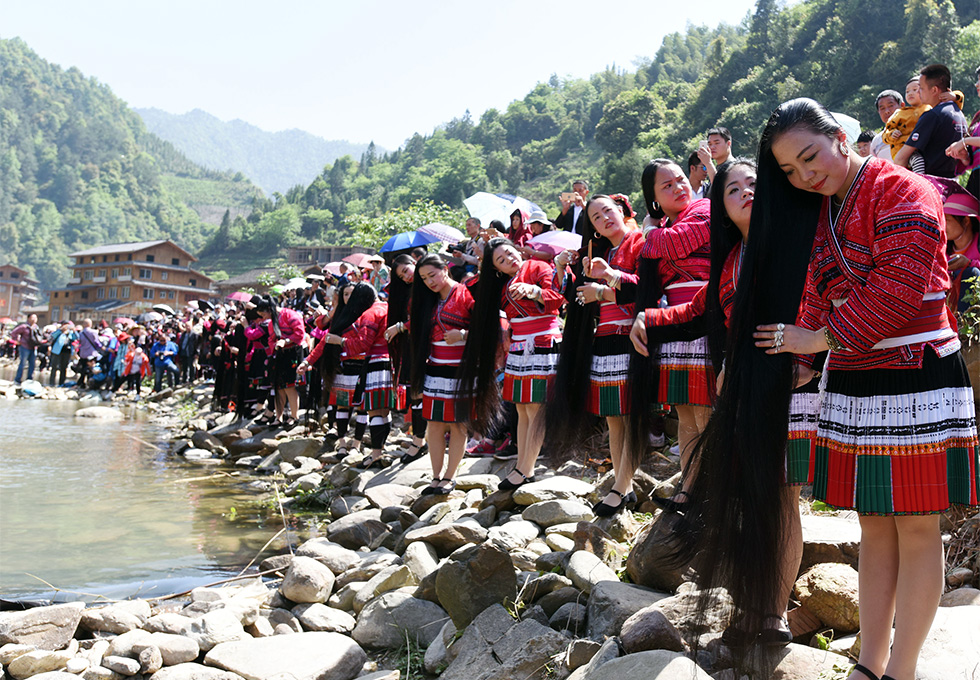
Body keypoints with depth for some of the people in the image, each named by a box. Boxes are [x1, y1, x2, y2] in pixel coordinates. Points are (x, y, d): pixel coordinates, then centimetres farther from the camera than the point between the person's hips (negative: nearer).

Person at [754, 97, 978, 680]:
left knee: (917, 528, 2)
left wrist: (823, 336, -13)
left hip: (916, 375, -7)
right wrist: (802, 348, -5)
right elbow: (817, 298, 12)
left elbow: (900, 283, -20)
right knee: (876, 527, 12)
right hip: (852, 383, 7)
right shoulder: (818, 215, 15)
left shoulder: (903, 192, -9)